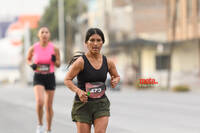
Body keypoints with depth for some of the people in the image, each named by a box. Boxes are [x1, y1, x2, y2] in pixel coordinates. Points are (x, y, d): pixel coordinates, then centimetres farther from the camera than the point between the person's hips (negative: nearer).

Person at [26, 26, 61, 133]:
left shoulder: (54, 48, -5)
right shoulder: (33, 48, -5)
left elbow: (58, 64, 5)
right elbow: (28, 59, 14)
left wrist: (54, 60, -17)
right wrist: (31, 65, -7)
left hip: (50, 77, 1)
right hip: (38, 77, -1)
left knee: (49, 106, 8)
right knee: (40, 102, -23)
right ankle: (40, 124, 0)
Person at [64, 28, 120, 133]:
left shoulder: (108, 62, 3)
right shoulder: (81, 61, -11)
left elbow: (117, 76, 20)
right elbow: (67, 80, -10)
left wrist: (115, 81, -4)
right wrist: (78, 91, -27)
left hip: (101, 104, 3)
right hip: (83, 104, -3)